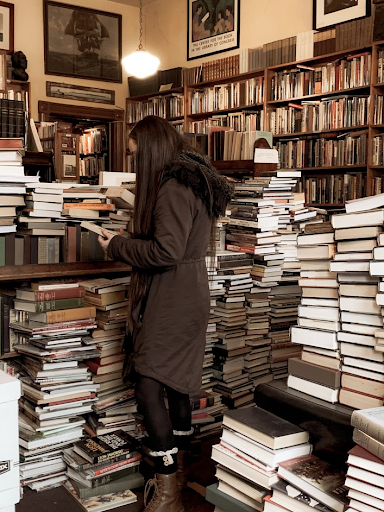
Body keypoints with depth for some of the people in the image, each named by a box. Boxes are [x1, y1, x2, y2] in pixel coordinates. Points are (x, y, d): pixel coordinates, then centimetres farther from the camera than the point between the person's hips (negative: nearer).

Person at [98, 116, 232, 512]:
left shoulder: (173, 186, -16)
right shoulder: (192, 180, 15)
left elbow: (166, 252, -22)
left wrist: (117, 246, -9)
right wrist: (128, 243, 14)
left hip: (172, 301, -10)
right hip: (185, 297, 11)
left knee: (148, 389, -9)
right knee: (176, 384, 17)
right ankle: (178, 469, 32)